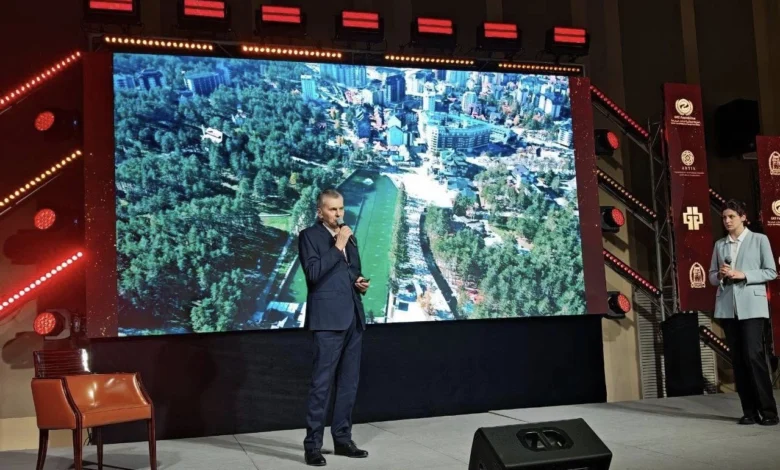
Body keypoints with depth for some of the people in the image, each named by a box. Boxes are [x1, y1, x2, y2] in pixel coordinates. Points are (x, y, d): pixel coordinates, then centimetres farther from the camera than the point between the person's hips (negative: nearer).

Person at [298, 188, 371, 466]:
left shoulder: (348, 236, 18)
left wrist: (361, 284, 5)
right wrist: (338, 247, -14)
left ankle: (342, 439, 20)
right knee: (322, 383, -6)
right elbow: (314, 273, -17)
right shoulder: (309, 235, -3)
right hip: (328, 318, -7)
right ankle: (312, 445, 2)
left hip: (353, 317, 7)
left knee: (349, 383, 11)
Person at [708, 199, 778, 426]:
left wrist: (743, 275, -13)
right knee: (738, 359, 4)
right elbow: (711, 276, 15)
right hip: (727, 307, 4)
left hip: (752, 306, -4)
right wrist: (721, 275, -7)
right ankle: (749, 411, 9)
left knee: (754, 355, -11)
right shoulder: (719, 245, 13)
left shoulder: (759, 240, 3)